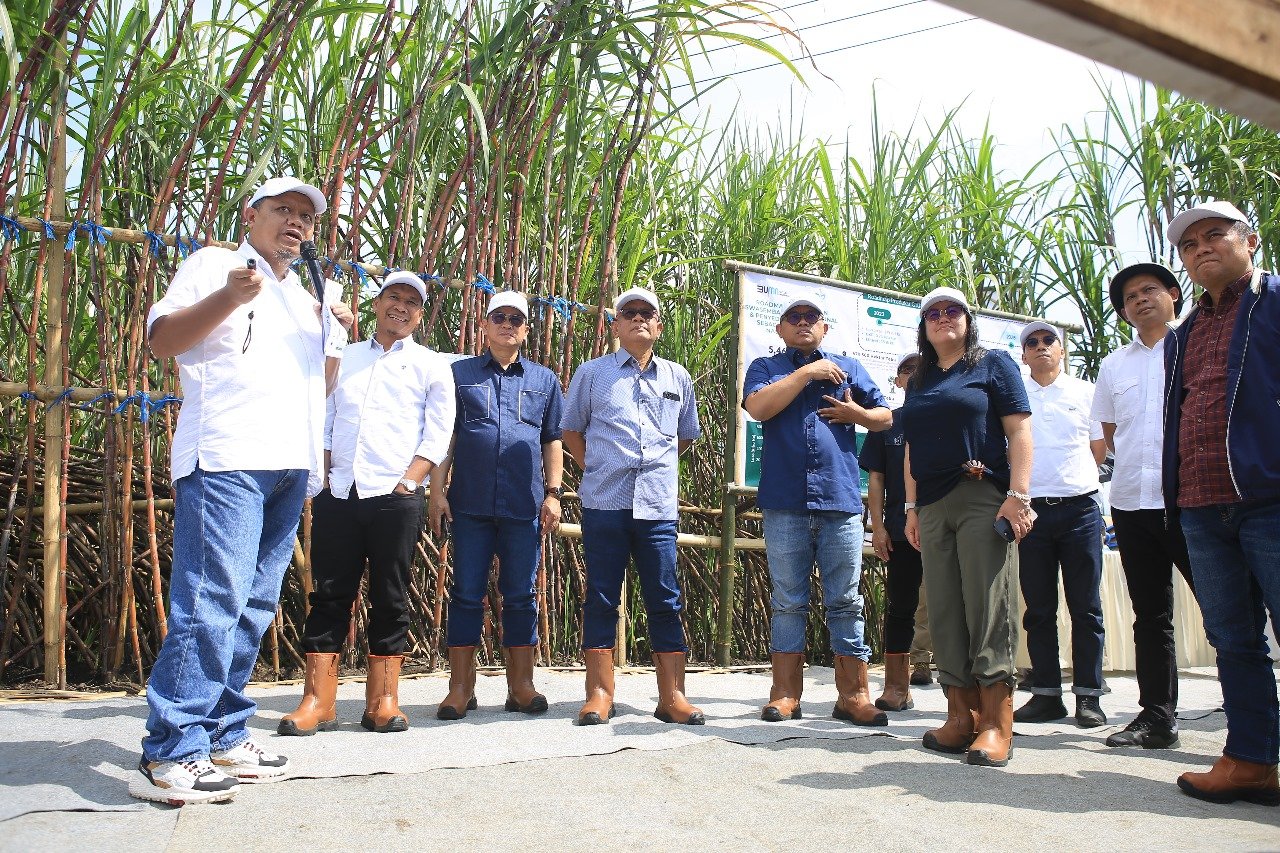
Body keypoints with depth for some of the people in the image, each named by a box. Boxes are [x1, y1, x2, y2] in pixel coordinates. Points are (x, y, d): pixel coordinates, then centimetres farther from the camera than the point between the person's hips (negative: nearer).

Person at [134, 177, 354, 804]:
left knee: (253, 606, 7)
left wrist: (337, 337, 13)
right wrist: (228, 297, -15)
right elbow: (161, 340, -1)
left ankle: (223, 739, 13)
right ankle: (168, 757, -12)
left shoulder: (304, 298, 28)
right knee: (212, 602, -15)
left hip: (290, 469, 8)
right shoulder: (213, 264, 8)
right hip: (227, 460, -7)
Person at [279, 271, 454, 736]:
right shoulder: (344, 357, 18)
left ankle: (383, 701, 8)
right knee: (330, 595, 2)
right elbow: (323, 419, 16)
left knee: (390, 599, 1)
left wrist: (409, 480, -10)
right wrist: (322, 473, 4)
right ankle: (318, 701, 6)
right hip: (338, 492, 3)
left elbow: (437, 433, 1)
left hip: (395, 496, -2)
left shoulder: (431, 365, 8)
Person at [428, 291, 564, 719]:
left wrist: (553, 493, 4)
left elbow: (552, 441, 13)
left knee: (521, 595, 5)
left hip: (525, 506, 1)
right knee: (466, 593, 2)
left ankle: (521, 685, 13)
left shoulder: (544, 379, 13)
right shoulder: (459, 373, 9)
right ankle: (460, 687, 10)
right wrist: (437, 489, -1)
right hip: (470, 504, -1)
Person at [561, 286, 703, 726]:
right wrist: (598, 470, 6)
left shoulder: (678, 378, 14)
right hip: (605, 503, -2)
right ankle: (599, 694, 8)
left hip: (659, 506, 2)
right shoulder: (592, 372, 8)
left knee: (665, 601, 2)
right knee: (601, 598, 1)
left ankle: (672, 696, 7)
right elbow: (571, 430, 14)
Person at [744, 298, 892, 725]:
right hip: (784, 502, -1)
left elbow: (885, 417, 20)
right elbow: (758, 407, -8)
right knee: (788, 602, 4)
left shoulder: (848, 367, 18)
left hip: (841, 500, 1)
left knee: (845, 602, 3)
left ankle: (853, 695, 8)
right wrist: (806, 372, -7)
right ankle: (785, 695, 9)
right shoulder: (766, 367, 13)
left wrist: (857, 413, 0)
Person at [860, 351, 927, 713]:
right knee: (900, 607, 5)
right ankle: (897, 686, 11)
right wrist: (878, 526, 0)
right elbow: (875, 479, 8)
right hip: (902, 530, 1)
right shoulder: (886, 424, 10)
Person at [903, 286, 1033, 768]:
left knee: (987, 607, -10)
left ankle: (996, 724, -8)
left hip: (983, 500, -6)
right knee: (945, 612, 3)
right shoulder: (919, 382, 22)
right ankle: (961, 716, 7)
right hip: (933, 507, 6)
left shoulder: (993, 365, 6)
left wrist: (1018, 495, -13)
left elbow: (1019, 432, -3)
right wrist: (911, 507, 14)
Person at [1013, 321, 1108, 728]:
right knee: (1039, 609, 4)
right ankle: (1046, 694, 11)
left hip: (1079, 508, -1)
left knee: (1086, 607, 1)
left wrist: (1073, 480, 8)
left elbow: (1099, 448, 14)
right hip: (1032, 510, 1)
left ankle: (1088, 695, 6)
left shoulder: (1085, 392, 9)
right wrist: (1036, 481, 1)